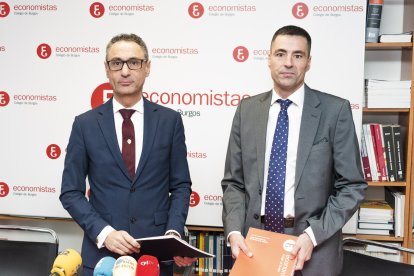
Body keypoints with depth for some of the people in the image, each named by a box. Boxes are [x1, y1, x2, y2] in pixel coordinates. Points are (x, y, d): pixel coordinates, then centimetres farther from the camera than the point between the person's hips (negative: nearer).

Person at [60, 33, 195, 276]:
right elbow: (71, 191, 0)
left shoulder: (170, 120, 2)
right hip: (102, 252, 0)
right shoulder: (85, 124, 0)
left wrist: (173, 232, -11)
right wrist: (104, 233, -13)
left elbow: (181, 185, 4)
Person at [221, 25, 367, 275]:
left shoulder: (335, 110, -4)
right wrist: (234, 231, -10)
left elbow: (352, 186, -5)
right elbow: (234, 181, 5)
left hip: (313, 246, -2)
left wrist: (313, 234, -15)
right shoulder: (247, 110, 4)